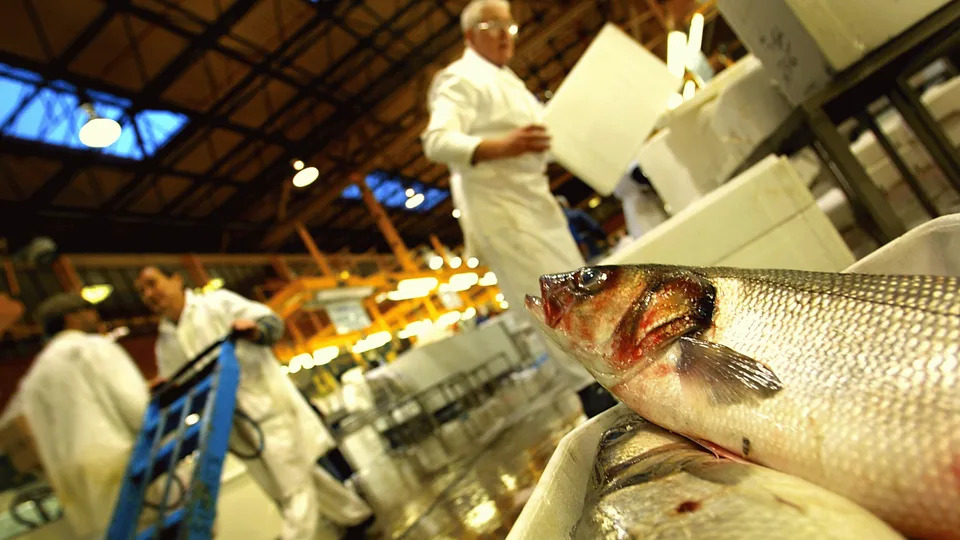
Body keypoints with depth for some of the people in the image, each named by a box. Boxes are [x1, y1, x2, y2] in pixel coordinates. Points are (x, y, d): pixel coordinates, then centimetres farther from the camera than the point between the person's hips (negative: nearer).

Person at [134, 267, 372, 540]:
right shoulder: (165, 343, 14)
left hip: (267, 401, -6)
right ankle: (356, 514, 28)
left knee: (294, 479, -7)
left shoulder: (217, 302, 0)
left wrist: (255, 329, -31)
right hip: (238, 426, 6)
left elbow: (272, 321, -9)